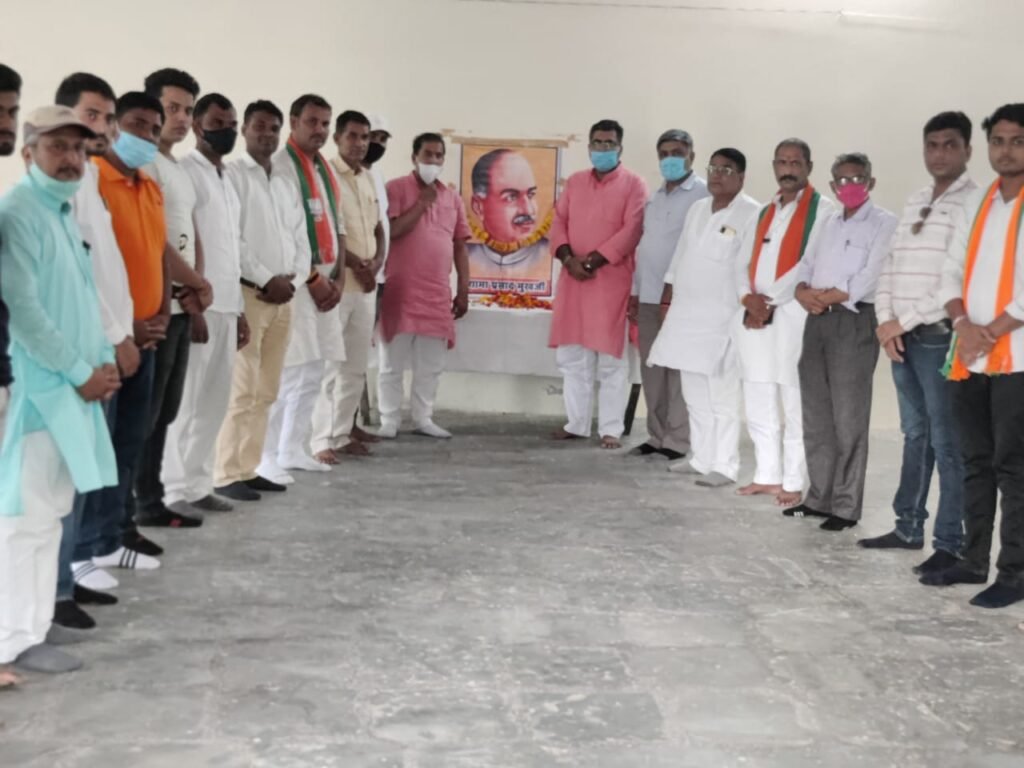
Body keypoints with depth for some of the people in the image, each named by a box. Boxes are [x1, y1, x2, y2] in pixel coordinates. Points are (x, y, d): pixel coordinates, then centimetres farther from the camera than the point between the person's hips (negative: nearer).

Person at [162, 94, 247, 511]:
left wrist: (239, 309, 16)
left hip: (226, 306, 8)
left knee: (215, 402, 9)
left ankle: (198, 484, 17)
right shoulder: (185, 173, -6)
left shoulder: (227, 180, 19)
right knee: (186, 401, -4)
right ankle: (176, 490, 4)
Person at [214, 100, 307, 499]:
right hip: (247, 293, -7)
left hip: (283, 297, 7)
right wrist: (267, 280, -13)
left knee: (266, 391, 8)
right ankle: (228, 474, -3)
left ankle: (249, 469, 15)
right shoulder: (232, 175, -2)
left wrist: (292, 281, -2)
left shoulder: (285, 186, 20)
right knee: (242, 390, -9)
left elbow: (301, 241, 16)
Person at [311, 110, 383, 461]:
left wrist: (376, 263, 0)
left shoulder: (369, 179, 16)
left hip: (366, 285, 8)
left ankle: (342, 432, 19)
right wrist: (356, 264, -13)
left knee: (356, 367, 10)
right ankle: (321, 440, -3)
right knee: (328, 366, -7)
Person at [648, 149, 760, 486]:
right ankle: (702, 457, 21)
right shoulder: (697, 209, 15)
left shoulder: (752, 214, -8)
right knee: (694, 394, 12)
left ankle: (724, 465, 2)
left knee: (721, 395, -4)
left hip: (722, 317, -7)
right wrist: (668, 295, 18)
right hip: (687, 313, 7)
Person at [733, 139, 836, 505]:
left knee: (795, 405, -3)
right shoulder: (764, 211, 20)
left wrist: (770, 300, -12)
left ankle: (794, 483, 3)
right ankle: (767, 476, 20)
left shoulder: (822, 208, -1)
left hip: (793, 314, -6)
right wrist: (749, 297, -6)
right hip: (753, 314, 7)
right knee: (758, 403, 10)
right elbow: (743, 261, 13)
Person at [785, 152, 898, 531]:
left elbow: (871, 278, -13)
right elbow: (805, 264, 14)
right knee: (815, 416, 10)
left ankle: (846, 507, 1)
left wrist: (826, 296, -10)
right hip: (816, 321, 7)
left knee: (848, 420, -5)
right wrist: (804, 292, -7)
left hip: (854, 323, -7)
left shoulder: (884, 223, -2)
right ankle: (819, 497, 20)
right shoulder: (829, 223, 20)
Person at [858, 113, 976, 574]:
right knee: (915, 434, 14)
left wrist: (906, 320, -13)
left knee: (946, 442, -4)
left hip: (940, 336, -7)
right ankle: (909, 528, 22)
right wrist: (885, 320, -1)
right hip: (901, 335, 7)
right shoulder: (914, 203, 17)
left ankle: (950, 544, 1)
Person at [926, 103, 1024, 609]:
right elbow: (952, 273, 12)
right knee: (976, 463, 11)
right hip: (969, 356, 6)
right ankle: (974, 562, 21)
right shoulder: (976, 205, 15)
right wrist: (964, 326, -5)